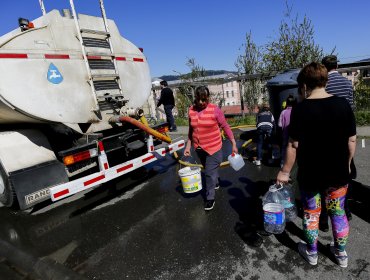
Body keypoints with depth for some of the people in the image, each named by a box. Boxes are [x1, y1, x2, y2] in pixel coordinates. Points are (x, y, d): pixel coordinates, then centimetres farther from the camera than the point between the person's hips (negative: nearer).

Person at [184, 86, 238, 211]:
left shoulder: (215, 109, -13)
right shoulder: (191, 110, -1)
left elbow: (225, 127, -9)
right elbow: (191, 130, 9)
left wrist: (234, 144, -11)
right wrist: (188, 146, 7)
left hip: (213, 148, -4)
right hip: (199, 148, 5)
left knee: (210, 173, -1)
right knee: (209, 170, 23)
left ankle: (210, 198, 17)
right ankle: (215, 182, 51)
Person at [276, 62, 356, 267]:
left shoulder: (301, 108, -16)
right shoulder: (343, 104, -4)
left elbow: (294, 145, -17)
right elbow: (351, 141, 1)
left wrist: (285, 171, -7)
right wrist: (346, 164, 16)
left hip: (310, 175, -3)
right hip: (338, 173, 4)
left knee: (311, 214, 16)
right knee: (338, 213, 22)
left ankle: (311, 253, 35)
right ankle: (341, 253, 40)